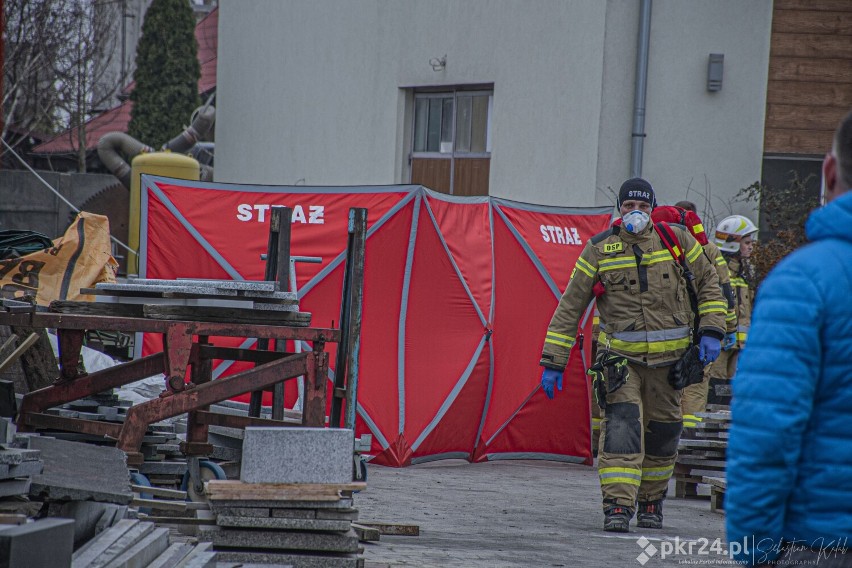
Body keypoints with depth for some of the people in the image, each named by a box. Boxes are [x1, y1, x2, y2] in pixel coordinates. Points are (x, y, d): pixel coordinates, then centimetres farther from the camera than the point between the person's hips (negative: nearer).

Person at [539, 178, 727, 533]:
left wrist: (711, 332, 1)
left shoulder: (676, 240, 3)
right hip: (620, 356, -2)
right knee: (622, 426, -18)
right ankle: (617, 507, -23)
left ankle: (651, 502, 29)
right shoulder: (599, 249, -1)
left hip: (667, 358, 2)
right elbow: (570, 307, 1)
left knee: (662, 433, 10)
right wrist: (553, 362, -2)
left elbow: (708, 285, 14)